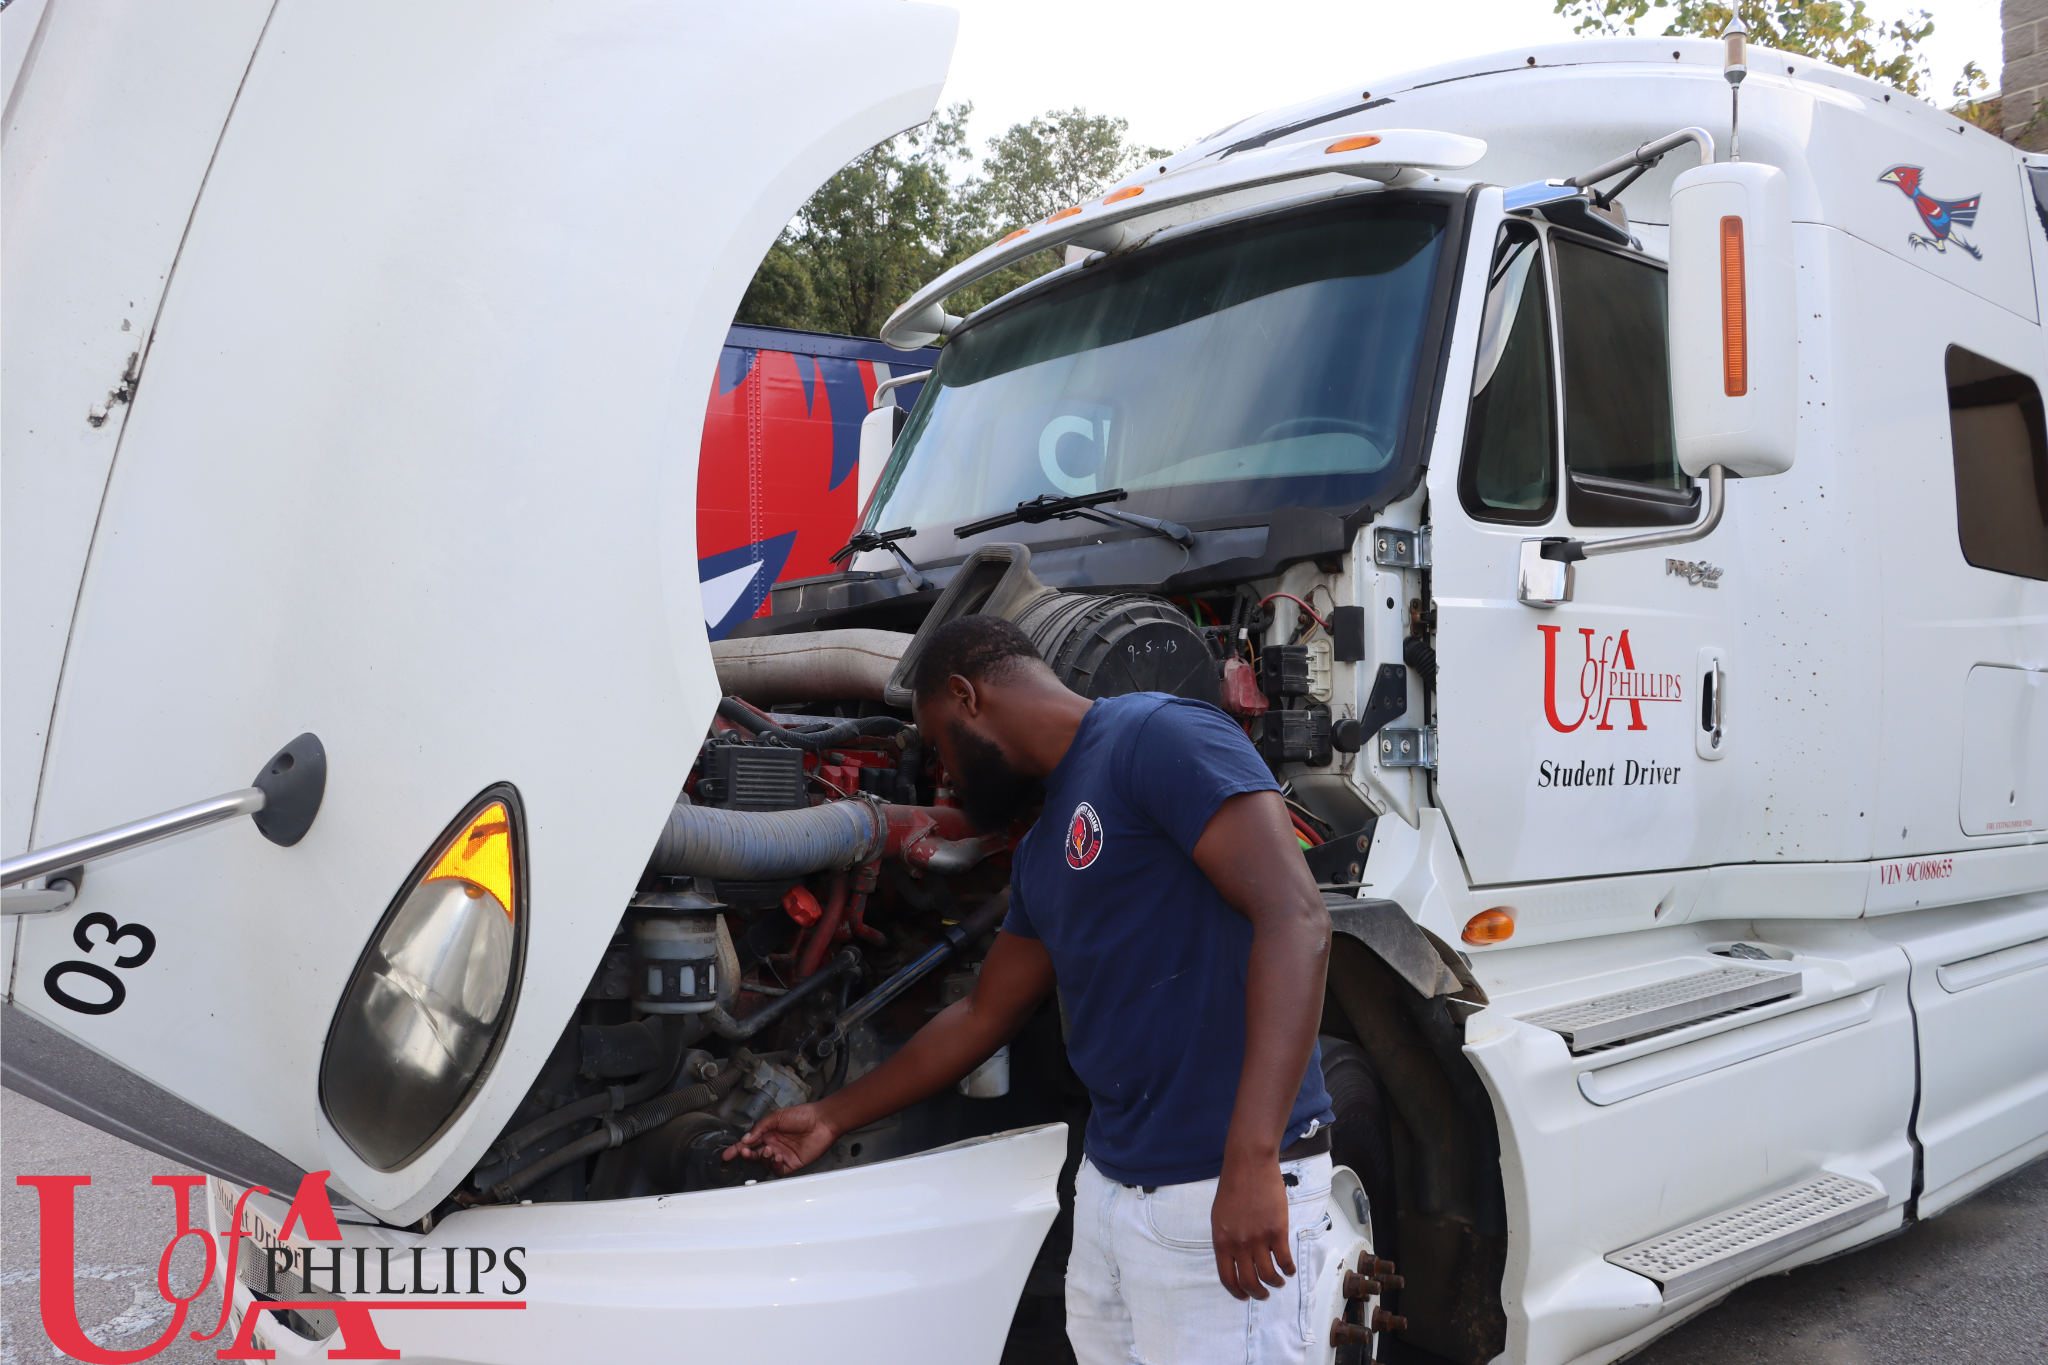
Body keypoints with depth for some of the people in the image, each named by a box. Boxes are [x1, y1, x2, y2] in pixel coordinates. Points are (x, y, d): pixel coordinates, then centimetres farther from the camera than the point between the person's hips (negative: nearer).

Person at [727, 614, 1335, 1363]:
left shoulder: (1158, 735, -11)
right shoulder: (1042, 851, 17)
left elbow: (1294, 918, -21)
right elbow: (984, 1015, 25)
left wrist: (1252, 1160, -27)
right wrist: (832, 1116, 29)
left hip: (1219, 1199, -8)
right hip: (1107, 1185, 8)